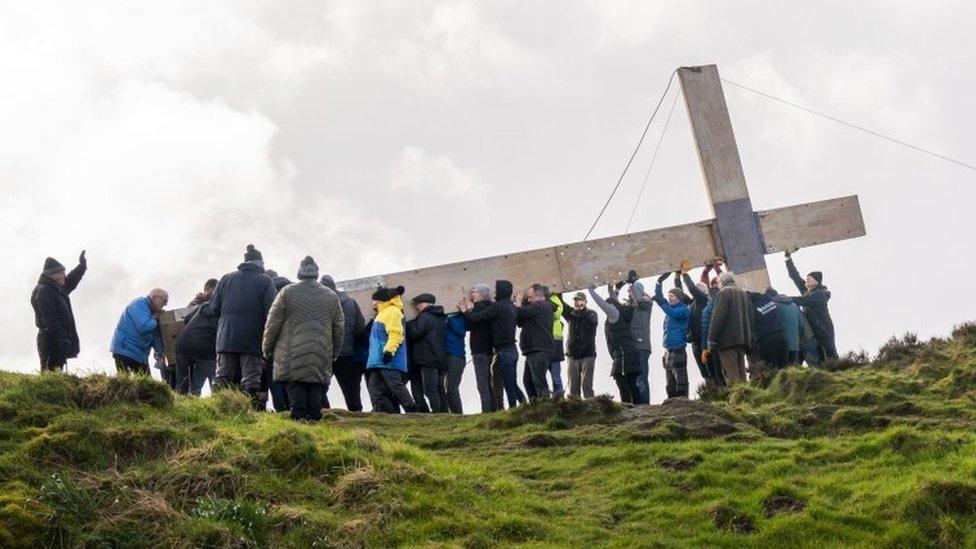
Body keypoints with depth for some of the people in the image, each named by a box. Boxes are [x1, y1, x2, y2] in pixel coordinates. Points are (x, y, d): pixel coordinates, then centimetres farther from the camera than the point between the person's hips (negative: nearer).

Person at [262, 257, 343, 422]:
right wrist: (334, 353, 25)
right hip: (321, 358, 2)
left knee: (295, 390, -4)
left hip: (291, 357, -2)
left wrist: (266, 349, 11)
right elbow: (339, 329, 15)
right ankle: (314, 418, 0)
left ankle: (299, 417, -11)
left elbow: (272, 324, 1)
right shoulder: (331, 296, 11)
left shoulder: (287, 292, 1)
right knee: (316, 392, 4)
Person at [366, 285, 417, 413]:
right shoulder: (383, 313, 24)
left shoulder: (392, 311, -8)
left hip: (389, 360, -11)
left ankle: (413, 411, -12)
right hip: (379, 361, 11)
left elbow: (396, 334, -19)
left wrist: (389, 350, -26)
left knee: (396, 386, -13)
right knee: (375, 388, 6)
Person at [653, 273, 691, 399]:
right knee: (670, 382, 9)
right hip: (668, 350, 9)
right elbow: (659, 296, 25)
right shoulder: (670, 307, 18)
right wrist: (659, 282, 15)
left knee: (681, 380, -11)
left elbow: (673, 314, -25)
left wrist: (661, 303, -25)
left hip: (678, 350, -9)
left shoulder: (683, 309, -5)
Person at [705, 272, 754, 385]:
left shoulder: (724, 292, -3)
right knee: (741, 376, 8)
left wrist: (711, 342, -12)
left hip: (727, 341, -7)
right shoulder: (744, 295, 21)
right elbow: (750, 319, 20)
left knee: (732, 377, -11)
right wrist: (749, 344, 18)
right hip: (743, 341, 7)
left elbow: (717, 318, -12)